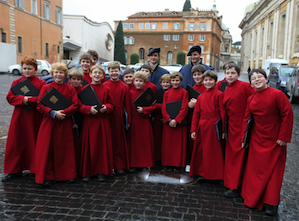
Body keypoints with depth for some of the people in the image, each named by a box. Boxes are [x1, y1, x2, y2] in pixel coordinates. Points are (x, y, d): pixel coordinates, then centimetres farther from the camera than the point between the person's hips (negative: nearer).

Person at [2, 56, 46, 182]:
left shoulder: (41, 83, -1)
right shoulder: (17, 82, 10)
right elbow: (10, 97, -1)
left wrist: (29, 100, -19)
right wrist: (23, 99, -16)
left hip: (35, 117, -3)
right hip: (20, 116, 3)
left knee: (34, 142, 5)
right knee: (16, 142, 6)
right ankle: (15, 170, 18)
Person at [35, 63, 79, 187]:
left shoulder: (70, 89, 4)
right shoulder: (46, 88, 4)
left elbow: (75, 106, -3)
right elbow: (40, 105, -3)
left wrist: (63, 112, -18)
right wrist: (53, 113, -16)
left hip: (65, 123, 0)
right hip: (48, 122, 0)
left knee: (65, 148, 6)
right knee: (47, 149, 0)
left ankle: (69, 174, 19)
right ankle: (47, 177, 10)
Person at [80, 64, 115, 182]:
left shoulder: (106, 89, 5)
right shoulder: (85, 89, 3)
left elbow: (112, 104, 8)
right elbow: (80, 105, -1)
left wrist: (106, 108, -13)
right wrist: (89, 109, -17)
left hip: (102, 122, 1)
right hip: (89, 121, -1)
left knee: (102, 146, 3)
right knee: (89, 146, 3)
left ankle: (101, 172, 14)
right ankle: (87, 172, 14)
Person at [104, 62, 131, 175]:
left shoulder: (124, 87, 3)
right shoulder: (104, 86, 1)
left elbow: (127, 105, 3)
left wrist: (128, 120, 1)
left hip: (118, 116, 1)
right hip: (106, 116, 0)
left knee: (119, 140, 8)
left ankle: (119, 165, 19)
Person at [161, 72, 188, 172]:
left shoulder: (184, 92, 0)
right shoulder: (167, 93, 9)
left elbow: (184, 109, -7)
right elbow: (163, 109, 4)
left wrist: (176, 120, -16)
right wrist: (169, 120, -10)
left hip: (180, 123, -3)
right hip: (168, 123, 3)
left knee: (179, 144, 1)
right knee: (168, 144, 5)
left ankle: (178, 165, 9)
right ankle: (169, 165, 14)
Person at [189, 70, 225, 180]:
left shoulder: (219, 95, -5)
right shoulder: (201, 97, 11)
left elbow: (223, 113, -7)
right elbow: (196, 114, 11)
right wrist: (193, 130, 7)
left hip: (214, 127, -5)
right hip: (202, 128, 5)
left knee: (213, 151, 2)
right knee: (201, 151, 10)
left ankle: (214, 174, 17)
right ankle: (202, 172, 25)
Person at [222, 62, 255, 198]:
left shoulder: (245, 86, -12)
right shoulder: (226, 91, 9)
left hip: (243, 125, -7)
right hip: (232, 125, 7)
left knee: (239, 155, 0)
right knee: (230, 153, 16)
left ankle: (235, 187, 9)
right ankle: (229, 180, 33)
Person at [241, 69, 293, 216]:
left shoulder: (277, 94, -13)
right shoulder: (250, 100, 4)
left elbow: (288, 114, -14)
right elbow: (246, 119, 7)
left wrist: (284, 137, -14)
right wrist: (244, 138, 4)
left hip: (275, 140, -4)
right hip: (257, 139, 5)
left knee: (273, 170, 3)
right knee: (255, 168, 10)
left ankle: (271, 203, 15)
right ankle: (253, 199, 25)